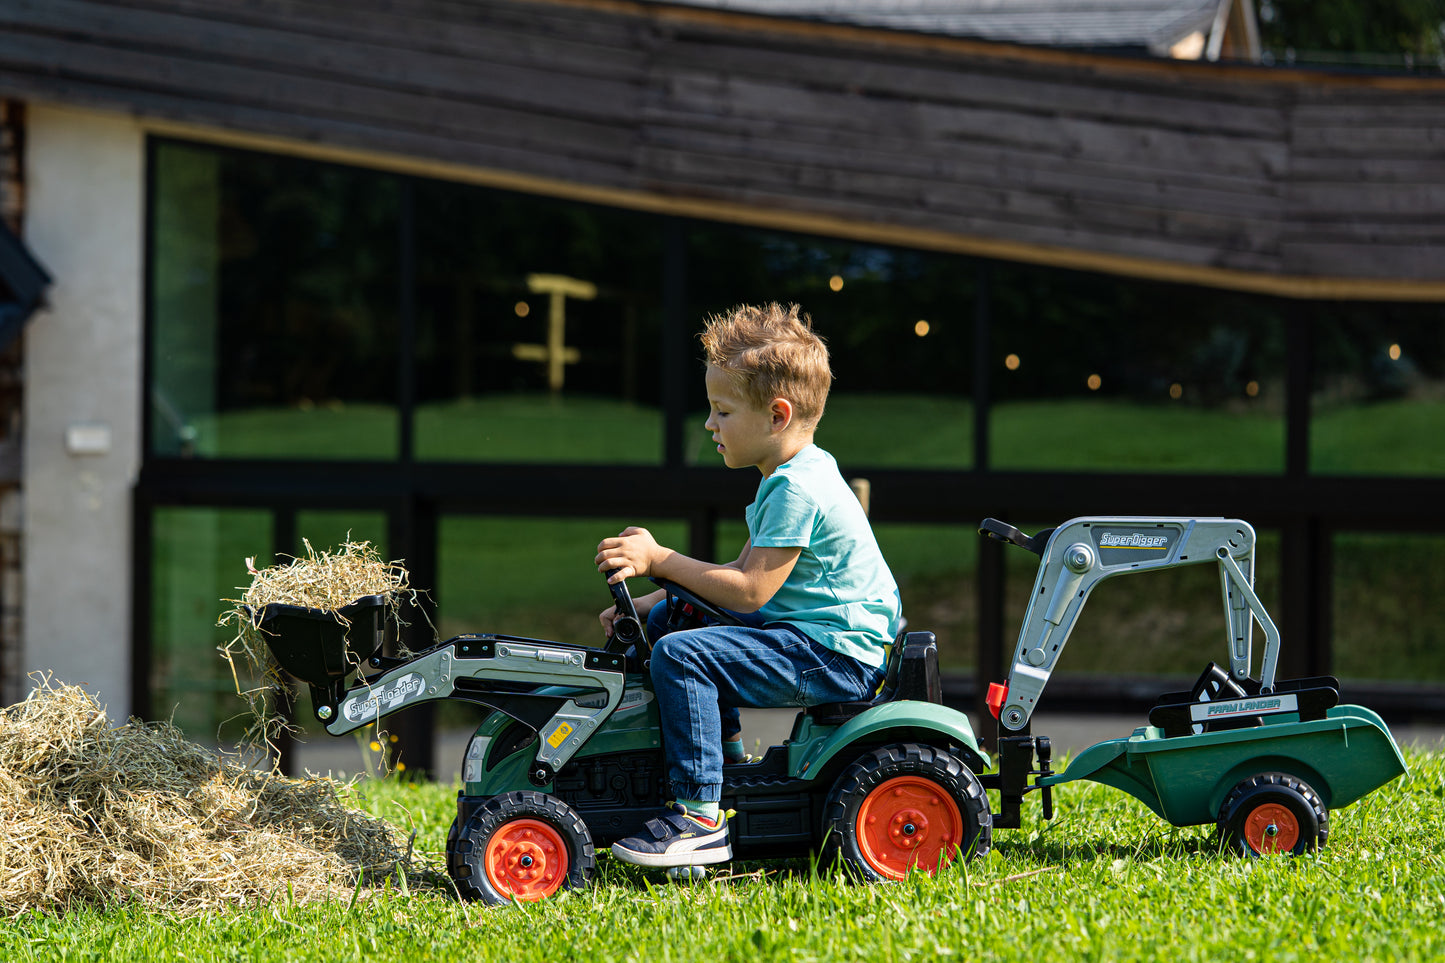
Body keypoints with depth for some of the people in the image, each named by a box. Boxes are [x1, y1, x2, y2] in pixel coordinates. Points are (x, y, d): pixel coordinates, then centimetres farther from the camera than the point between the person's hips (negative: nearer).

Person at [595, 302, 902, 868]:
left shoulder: (797, 490, -20)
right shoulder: (791, 477, 14)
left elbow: (749, 591, -23)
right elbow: (744, 574, 18)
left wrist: (658, 560, -16)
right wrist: (651, 602, 9)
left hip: (837, 659, -11)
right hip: (809, 633, 11)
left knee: (680, 654, -24)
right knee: (670, 619, 18)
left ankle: (700, 818, -24)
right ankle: (725, 753, 22)